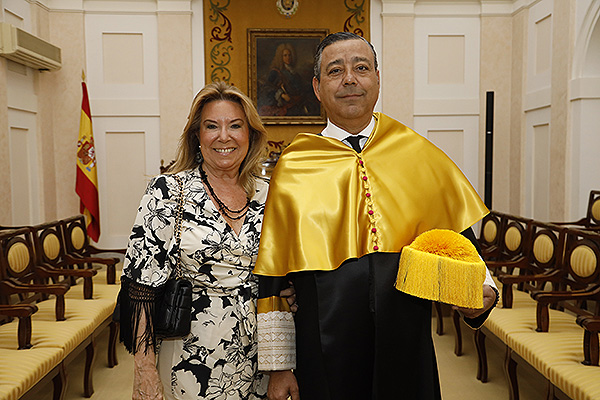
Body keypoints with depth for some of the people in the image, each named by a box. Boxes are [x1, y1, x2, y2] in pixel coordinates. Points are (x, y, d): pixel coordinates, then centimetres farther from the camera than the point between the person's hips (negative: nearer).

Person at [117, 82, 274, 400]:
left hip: (257, 361, 3)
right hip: (193, 359, -3)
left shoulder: (267, 195, 0)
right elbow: (142, 286, -10)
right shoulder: (167, 192, -9)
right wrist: (145, 373, -13)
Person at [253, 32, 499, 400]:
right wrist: (279, 367, -1)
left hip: (407, 350, 2)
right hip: (325, 354, -1)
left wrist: (479, 292, -10)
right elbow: (272, 279, -1)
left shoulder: (420, 155, 1)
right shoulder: (293, 169, -3)